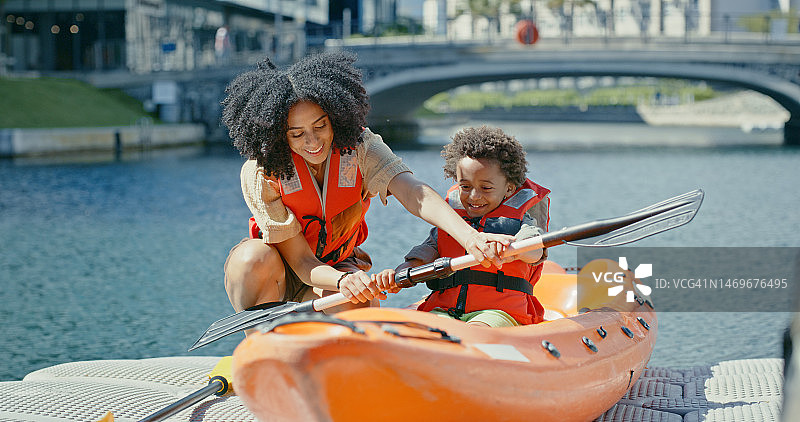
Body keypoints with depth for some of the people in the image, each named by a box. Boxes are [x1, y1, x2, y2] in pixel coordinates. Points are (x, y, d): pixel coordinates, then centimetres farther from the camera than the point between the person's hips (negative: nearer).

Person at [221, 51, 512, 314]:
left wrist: (469, 236, -56)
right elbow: (301, 261, -26)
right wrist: (342, 281, -50)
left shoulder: (359, 146, -19)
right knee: (255, 258, -36)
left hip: (339, 264, 1)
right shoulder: (260, 175, -25)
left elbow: (413, 192, -37)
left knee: (360, 302, -33)